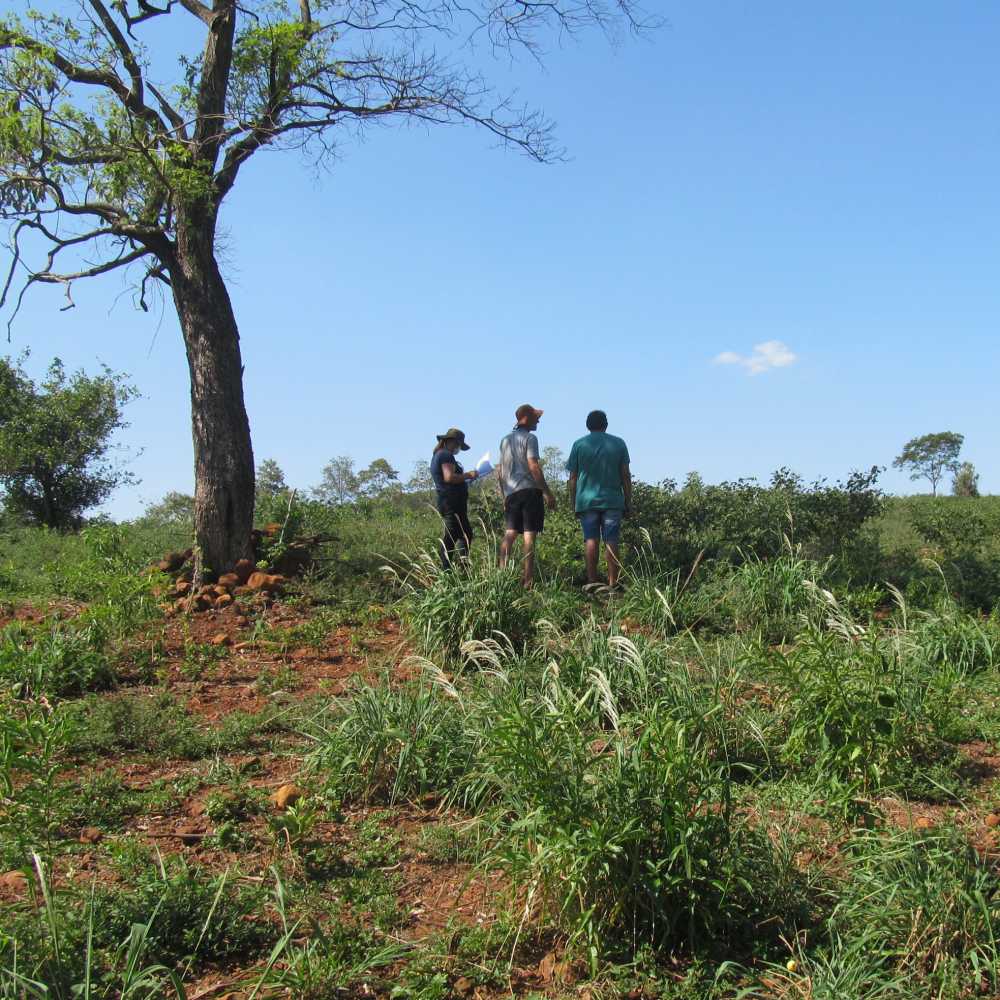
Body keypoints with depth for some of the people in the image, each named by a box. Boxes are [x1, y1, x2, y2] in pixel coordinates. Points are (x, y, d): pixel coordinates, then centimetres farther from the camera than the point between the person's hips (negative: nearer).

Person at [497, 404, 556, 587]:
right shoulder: (529, 438, -5)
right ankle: (528, 579, -7)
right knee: (529, 535, -5)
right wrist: (548, 493, -13)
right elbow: (534, 467, -14)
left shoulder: (505, 440, 17)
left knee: (509, 534, 7)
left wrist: (504, 496, 23)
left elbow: (499, 471, 18)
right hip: (529, 490, -6)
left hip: (511, 492, 6)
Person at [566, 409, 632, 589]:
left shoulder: (579, 445, 4)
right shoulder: (618, 443, 5)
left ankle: (592, 581, -4)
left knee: (591, 540, 1)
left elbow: (573, 477, 4)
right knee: (611, 541, 0)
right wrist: (628, 501, 9)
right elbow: (625, 475, 4)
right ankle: (612, 583, -3)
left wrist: (573, 503, 10)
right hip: (612, 500, 0)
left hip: (587, 500, 0)